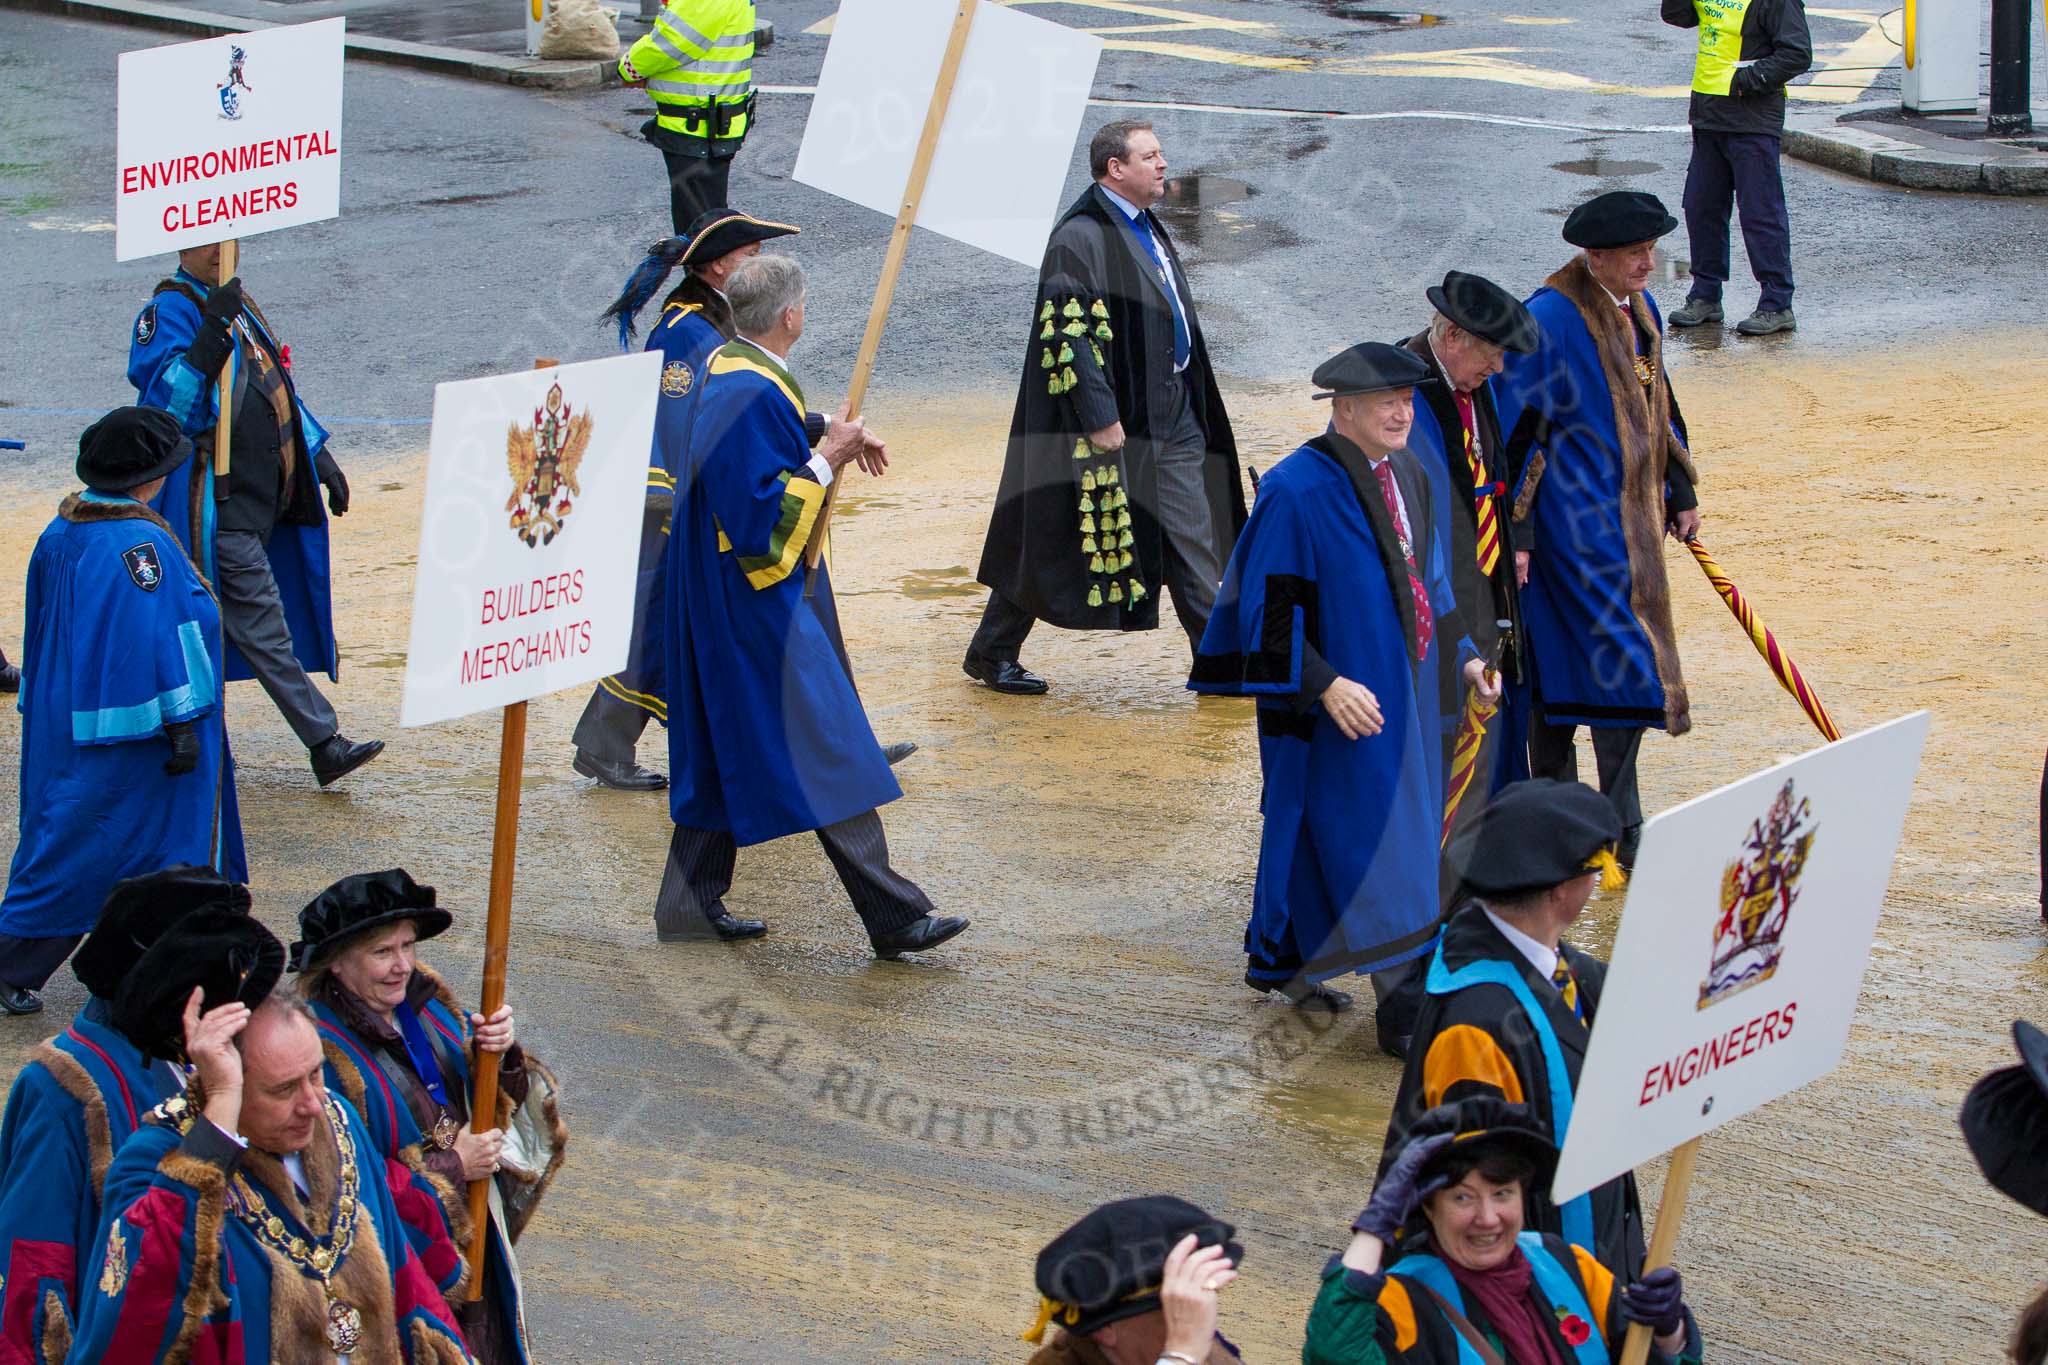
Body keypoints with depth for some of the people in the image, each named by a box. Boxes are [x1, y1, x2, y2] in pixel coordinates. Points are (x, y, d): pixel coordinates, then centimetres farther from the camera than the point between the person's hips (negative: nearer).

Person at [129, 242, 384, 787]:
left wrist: (317, 454, 23)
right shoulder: (170, 311, -10)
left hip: (264, 496, 9)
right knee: (261, 621, -9)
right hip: (217, 502, -9)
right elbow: (168, 399, -25)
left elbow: (278, 388, 26)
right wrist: (211, 331, -33)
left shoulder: (237, 305, 18)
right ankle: (325, 745, -11)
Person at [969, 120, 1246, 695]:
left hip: (1172, 421, 8)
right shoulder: (1081, 237, -15)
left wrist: (1191, 408, 21)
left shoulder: (1148, 231, 14)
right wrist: (1099, 419, -24)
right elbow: (1069, 335, -21)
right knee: (1058, 540, 1)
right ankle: (991, 653, 14)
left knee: (1193, 545, 6)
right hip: (1113, 421, -8)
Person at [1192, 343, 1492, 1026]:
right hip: (1341, 699, -8)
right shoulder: (1297, 490, -18)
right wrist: (1325, 685, -25)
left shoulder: (1407, 477, 8)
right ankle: (1402, 998, -8)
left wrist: (1464, 655, 11)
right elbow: (1271, 606, -19)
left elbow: (1428, 578, 20)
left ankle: (1283, 963, 30)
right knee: (1364, 835, -8)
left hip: (1402, 687, 8)